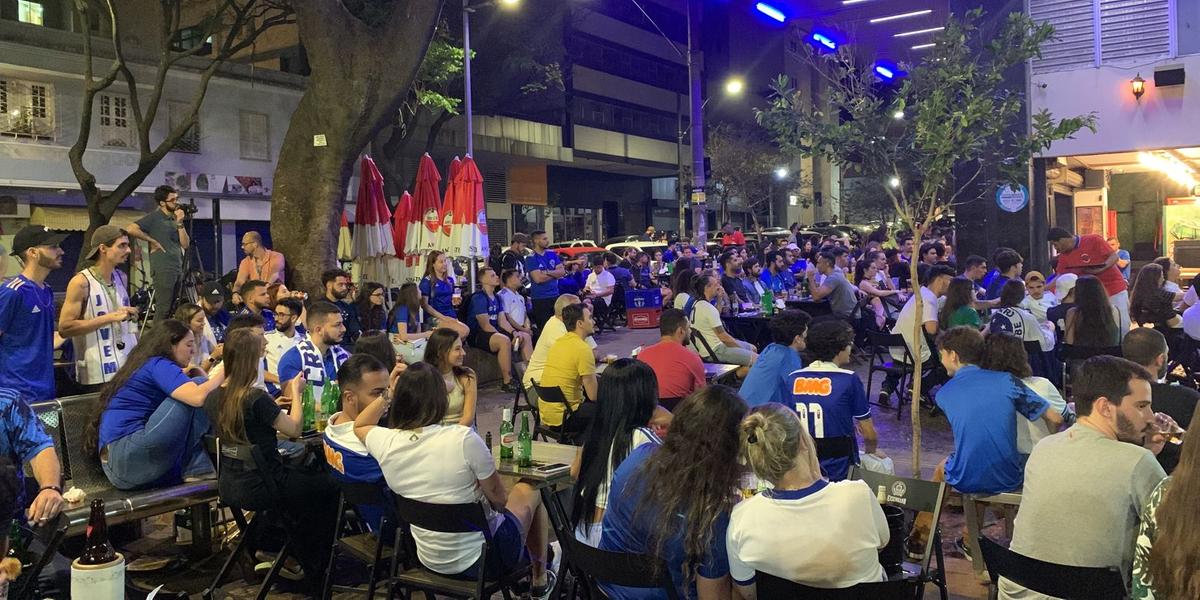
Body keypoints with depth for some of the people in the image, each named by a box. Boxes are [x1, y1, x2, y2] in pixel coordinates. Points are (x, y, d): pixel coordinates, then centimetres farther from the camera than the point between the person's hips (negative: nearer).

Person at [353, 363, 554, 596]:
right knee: (530, 491, 25)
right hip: (480, 559, -5)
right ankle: (540, 579, 40)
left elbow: (359, 425, 12)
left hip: (430, 561, 5)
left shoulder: (385, 443, -14)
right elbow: (499, 499, -15)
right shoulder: (464, 439, -28)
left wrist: (386, 394, 4)